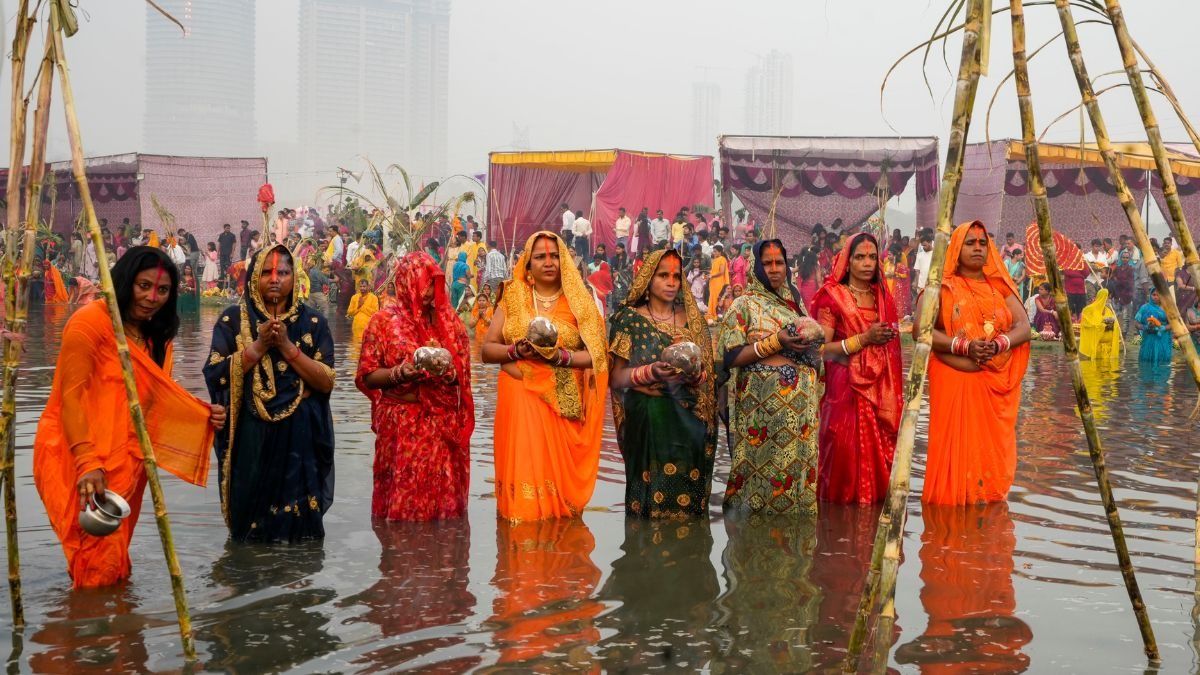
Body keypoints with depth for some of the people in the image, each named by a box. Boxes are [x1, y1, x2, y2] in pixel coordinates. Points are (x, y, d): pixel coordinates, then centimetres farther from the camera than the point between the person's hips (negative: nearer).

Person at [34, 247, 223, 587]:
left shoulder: (158, 336, 11)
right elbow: (72, 395, -18)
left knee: (115, 557, 15)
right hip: (76, 454, -8)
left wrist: (204, 414, -6)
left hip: (126, 459, 8)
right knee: (98, 561, -10)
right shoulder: (91, 321, -13)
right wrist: (87, 463, -25)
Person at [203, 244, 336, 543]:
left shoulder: (313, 322, 4)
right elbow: (215, 374, -6)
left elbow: (327, 382, -4)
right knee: (250, 530, 6)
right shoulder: (233, 319, 3)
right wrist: (258, 346, -14)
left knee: (298, 528, 3)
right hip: (250, 438, 0)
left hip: (300, 439, 1)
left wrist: (287, 347, -14)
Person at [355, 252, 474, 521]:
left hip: (444, 425, 3)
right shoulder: (385, 320, 1)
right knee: (403, 497, -1)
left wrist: (448, 373, -12)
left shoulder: (448, 320, 9)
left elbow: (463, 373, 10)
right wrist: (398, 375, -18)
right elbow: (367, 376, -1)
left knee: (442, 494, 4)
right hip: (401, 424, -2)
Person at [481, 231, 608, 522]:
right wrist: (516, 350, -11)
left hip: (563, 405, -1)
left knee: (558, 475, -2)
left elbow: (596, 355, -1)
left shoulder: (578, 302, 6)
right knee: (523, 475, -4)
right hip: (519, 400, 1)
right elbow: (486, 350, 8)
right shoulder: (512, 299, 10)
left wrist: (560, 355, -16)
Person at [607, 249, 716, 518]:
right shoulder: (630, 319, 3)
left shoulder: (692, 319, 11)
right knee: (652, 493, -6)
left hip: (689, 420, 2)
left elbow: (708, 374, 10)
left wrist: (695, 374, -12)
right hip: (646, 418, -2)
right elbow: (617, 378, -3)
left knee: (688, 499, -2)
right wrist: (650, 372, -19)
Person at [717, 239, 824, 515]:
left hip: (801, 402, 5)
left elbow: (813, 348, 24)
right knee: (766, 466, -5)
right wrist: (775, 342, -17)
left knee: (800, 464, 4)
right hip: (763, 400, -5)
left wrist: (809, 345, 3)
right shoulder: (744, 305, -1)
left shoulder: (795, 303, 16)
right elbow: (731, 357, -10)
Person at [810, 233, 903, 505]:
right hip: (846, 389, -5)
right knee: (847, 449, -8)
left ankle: (877, 497, 12)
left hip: (880, 388, 5)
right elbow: (822, 348, -11)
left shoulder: (883, 297, 14)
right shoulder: (832, 297, -2)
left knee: (880, 448, 1)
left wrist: (889, 337, 6)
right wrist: (864, 338, -15)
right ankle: (845, 498, 6)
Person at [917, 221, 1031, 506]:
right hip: (954, 381, -3)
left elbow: (1023, 327, 4)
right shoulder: (941, 287, 3)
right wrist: (964, 346, -19)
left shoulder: (999, 286, 15)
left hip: (996, 385, 4)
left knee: (993, 449, 4)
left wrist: (999, 344, -17)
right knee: (956, 447, -5)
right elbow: (920, 329, -9)